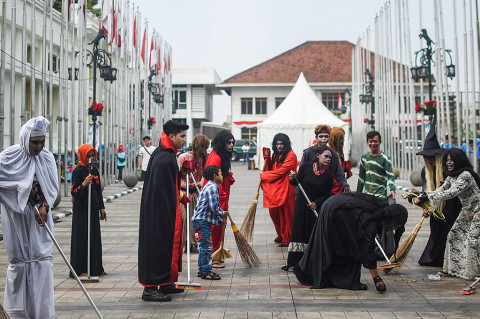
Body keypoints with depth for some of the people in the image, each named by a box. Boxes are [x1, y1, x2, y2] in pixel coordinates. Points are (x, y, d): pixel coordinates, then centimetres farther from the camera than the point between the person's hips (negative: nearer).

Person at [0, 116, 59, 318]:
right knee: (18, 260, 4)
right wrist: (22, 186, -12)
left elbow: (53, 188, 4)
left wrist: (45, 206, -13)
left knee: (43, 258, -2)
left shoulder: (47, 157, 3)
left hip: (39, 216, 3)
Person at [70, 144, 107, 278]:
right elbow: (74, 192, -14)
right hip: (81, 210, -7)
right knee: (81, 239, -3)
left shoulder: (94, 170, 12)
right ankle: (79, 269, 3)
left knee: (95, 238, 10)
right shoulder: (78, 171, -10)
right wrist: (84, 184, -31)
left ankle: (95, 268, 18)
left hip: (93, 209, 7)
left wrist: (102, 207, 17)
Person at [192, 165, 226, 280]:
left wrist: (219, 219, 16)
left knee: (204, 245, 17)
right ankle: (206, 272, -2)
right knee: (207, 246, -6)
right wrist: (222, 214, -3)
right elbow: (213, 207, -21)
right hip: (203, 220, -11)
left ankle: (202, 269, 24)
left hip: (202, 219, 11)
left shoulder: (209, 186, 18)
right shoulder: (212, 188, -15)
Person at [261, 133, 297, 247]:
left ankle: (287, 239, 9)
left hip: (285, 189, -8)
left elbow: (280, 172, -16)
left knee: (285, 214, -2)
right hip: (274, 188, 8)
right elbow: (271, 169, 17)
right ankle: (280, 235, 28)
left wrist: (264, 175, -6)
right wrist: (267, 158, 2)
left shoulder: (291, 156, -12)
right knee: (273, 212, 10)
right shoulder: (276, 155, 16)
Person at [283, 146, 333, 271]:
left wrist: (317, 203, -14)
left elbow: (327, 194, -1)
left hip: (317, 207, -1)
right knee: (298, 231, 2)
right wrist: (293, 179, -18)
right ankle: (293, 262, 9)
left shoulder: (328, 175, -8)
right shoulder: (305, 167, -7)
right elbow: (298, 182, 3)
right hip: (301, 204, 1)